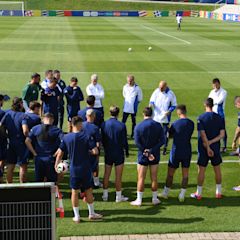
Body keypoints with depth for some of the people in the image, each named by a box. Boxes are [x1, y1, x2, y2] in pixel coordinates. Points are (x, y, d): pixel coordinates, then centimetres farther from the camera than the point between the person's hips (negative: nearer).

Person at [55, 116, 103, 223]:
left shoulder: (66, 137, -3)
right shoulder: (86, 136, -11)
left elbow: (60, 153, 1)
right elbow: (95, 151, -16)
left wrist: (56, 164, 13)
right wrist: (88, 151, 5)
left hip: (74, 169, 2)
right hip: (86, 169, -1)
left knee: (74, 192, 10)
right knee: (88, 191, 13)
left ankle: (76, 216, 14)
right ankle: (91, 214, 24)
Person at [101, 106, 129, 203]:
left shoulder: (104, 124, -7)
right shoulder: (121, 125, -15)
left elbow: (102, 140, 1)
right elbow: (124, 141, -9)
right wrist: (127, 151, 7)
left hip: (108, 153, 3)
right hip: (119, 154, -3)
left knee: (106, 175, 13)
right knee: (118, 176, 5)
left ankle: (105, 195, 21)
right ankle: (118, 196, 14)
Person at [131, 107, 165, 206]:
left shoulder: (138, 126, -9)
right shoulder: (158, 125, -3)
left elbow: (137, 142, -14)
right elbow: (162, 140, -9)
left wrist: (146, 151, -10)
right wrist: (152, 150, -13)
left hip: (143, 156, -2)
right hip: (155, 155, 2)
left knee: (141, 178, 5)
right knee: (154, 178, 11)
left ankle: (139, 200, 9)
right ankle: (155, 199, 19)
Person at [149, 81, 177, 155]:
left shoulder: (171, 94, -9)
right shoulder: (156, 92, -3)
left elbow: (174, 105, -1)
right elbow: (152, 100, 9)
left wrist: (169, 111, -19)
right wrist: (151, 104, -15)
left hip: (165, 117, -2)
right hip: (156, 116, 2)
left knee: (165, 133, 3)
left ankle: (165, 148, 17)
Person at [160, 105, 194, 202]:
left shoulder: (175, 124, -12)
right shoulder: (191, 123, -3)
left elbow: (170, 135, 2)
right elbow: (189, 135, 8)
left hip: (176, 151, -2)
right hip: (187, 151, 2)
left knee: (170, 173, 10)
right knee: (185, 174, 10)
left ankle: (165, 193, 21)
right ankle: (182, 194, 9)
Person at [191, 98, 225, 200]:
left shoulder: (201, 118, -11)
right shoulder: (219, 118, 0)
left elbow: (203, 135, -16)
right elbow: (222, 134, -6)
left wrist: (207, 147, -13)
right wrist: (211, 142, -11)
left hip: (203, 148, -3)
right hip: (216, 148, 3)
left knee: (201, 170, 4)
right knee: (217, 169, 14)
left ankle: (198, 194, 10)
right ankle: (219, 192, 21)